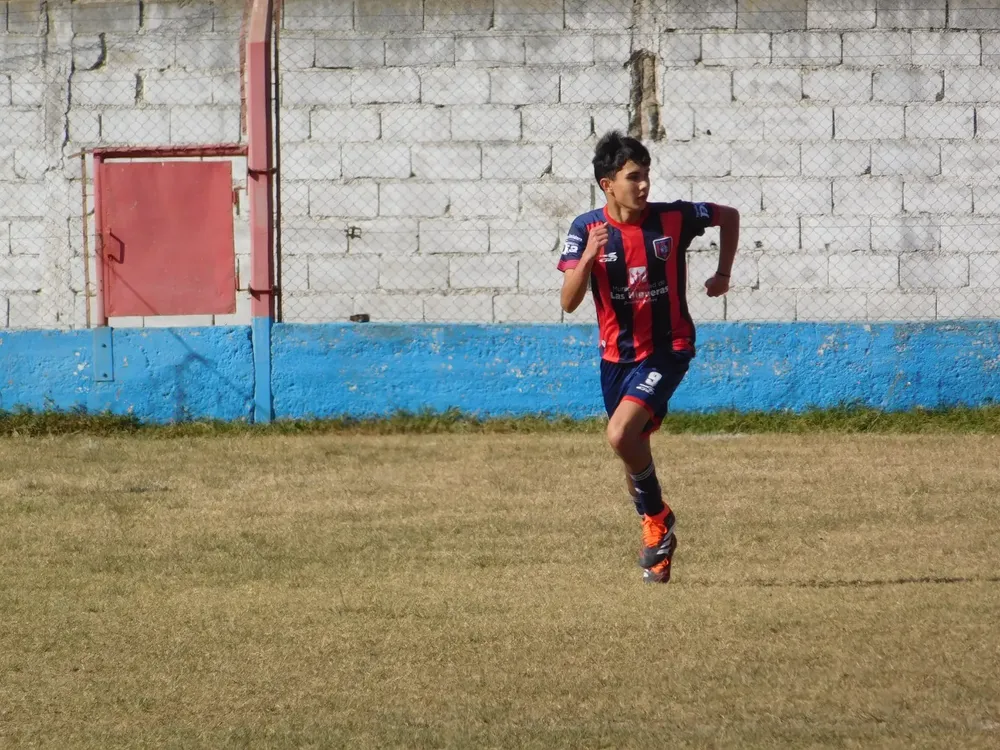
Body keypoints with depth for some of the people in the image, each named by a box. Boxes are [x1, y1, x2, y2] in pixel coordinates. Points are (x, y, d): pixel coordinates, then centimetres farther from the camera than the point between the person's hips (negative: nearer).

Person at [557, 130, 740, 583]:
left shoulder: (673, 219, -11)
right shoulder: (587, 229, -8)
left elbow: (729, 216, 9)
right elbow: (569, 302, -13)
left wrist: (723, 274, 7)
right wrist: (588, 256, -28)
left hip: (667, 350, -3)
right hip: (616, 355, 4)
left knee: (621, 434, -24)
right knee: (633, 455, 13)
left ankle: (657, 517, -2)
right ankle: (657, 537, 35)